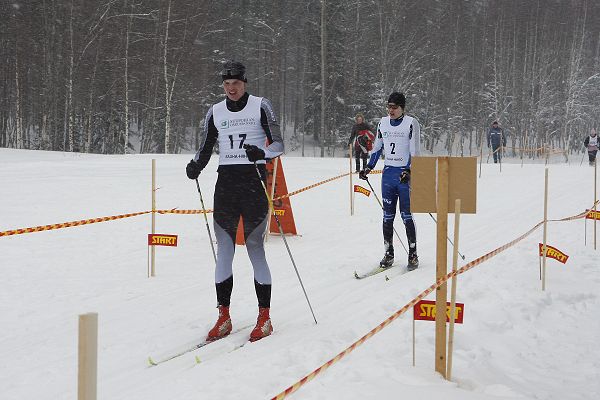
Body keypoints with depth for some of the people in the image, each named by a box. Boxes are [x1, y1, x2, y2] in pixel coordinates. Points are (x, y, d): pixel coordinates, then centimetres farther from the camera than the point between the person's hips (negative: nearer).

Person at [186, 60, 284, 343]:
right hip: (226, 183, 4)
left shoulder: (260, 106, 1)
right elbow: (206, 148, 15)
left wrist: (262, 153, -23)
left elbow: (278, 144, -2)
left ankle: (264, 318, 4)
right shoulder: (215, 112, 12)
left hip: (254, 181, -3)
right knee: (224, 250, 1)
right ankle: (224, 318, 7)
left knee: (255, 248, -4)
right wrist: (195, 166, -6)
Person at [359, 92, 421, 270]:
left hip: (405, 174, -5)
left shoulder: (411, 123, -6)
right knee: (388, 216, 4)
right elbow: (377, 147, 20)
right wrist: (369, 167, 13)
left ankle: (413, 254, 4)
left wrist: (409, 171, -21)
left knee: (406, 215, -4)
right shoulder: (383, 123, 9)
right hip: (388, 173, 5)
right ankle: (389, 253, 10)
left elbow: (415, 151, -10)